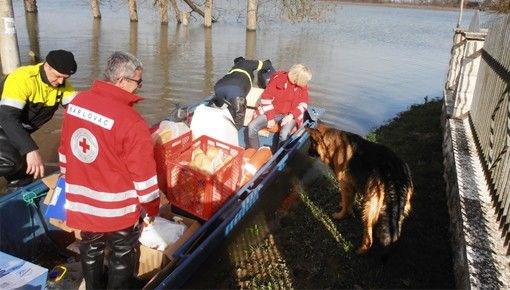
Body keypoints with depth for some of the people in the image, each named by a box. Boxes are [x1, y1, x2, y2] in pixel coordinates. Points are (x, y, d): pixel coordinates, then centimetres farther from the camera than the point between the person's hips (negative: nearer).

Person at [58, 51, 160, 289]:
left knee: (90, 249, 27)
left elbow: (65, 149, 10)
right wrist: (151, 207, -3)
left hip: (82, 201, 6)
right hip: (118, 207, -6)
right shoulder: (131, 121, -25)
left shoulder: (76, 103, -3)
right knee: (122, 255, 18)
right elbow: (143, 173, -17)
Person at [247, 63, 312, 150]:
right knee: (252, 126, -19)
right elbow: (266, 97, -9)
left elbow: (303, 104, 1)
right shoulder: (278, 77, -10)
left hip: (290, 115, 0)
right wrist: (270, 117, -13)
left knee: (284, 134, -32)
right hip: (272, 112, 1)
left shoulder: (303, 85, -2)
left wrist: (291, 116, -16)